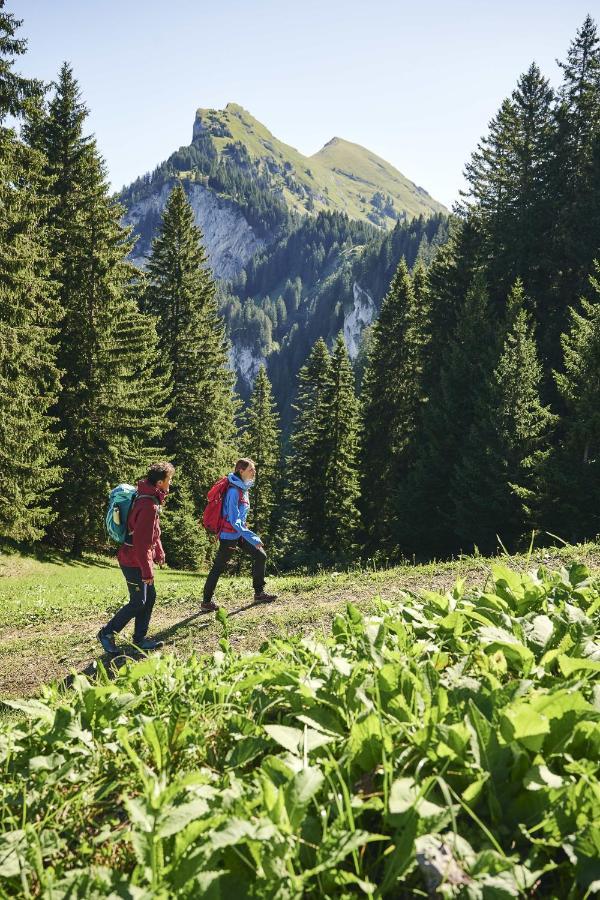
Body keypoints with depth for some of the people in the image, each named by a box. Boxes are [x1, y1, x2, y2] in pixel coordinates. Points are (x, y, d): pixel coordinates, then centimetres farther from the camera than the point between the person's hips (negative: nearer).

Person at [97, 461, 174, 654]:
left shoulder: (150, 497, 6)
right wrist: (147, 571, -22)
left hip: (140, 558, 10)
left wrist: (159, 552, 20)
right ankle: (107, 633, 13)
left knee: (150, 597, 13)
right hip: (134, 562, -10)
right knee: (138, 603, 0)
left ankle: (140, 638, 23)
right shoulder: (149, 506, -27)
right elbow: (141, 542, -27)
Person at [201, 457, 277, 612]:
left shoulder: (243, 488, 5)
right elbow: (234, 521, -26)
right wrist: (252, 538, -27)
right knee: (218, 567, 1)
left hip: (239, 533, 9)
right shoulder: (234, 491, -23)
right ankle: (206, 602, 13)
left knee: (260, 556, 7)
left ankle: (259, 593, 18)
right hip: (230, 535, -9)